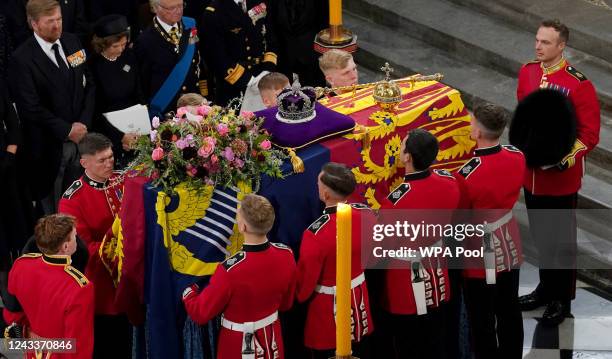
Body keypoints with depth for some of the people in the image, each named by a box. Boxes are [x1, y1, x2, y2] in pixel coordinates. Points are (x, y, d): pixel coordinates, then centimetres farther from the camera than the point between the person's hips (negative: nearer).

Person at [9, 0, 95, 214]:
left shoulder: (72, 43, 5)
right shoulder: (22, 59, -15)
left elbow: (88, 85, 10)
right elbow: (31, 107, -16)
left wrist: (84, 123, -4)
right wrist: (67, 130, -14)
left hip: (80, 136, 5)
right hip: (49, 146, -5)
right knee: (53, 210, 5)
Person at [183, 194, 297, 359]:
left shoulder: (230, 270, -33)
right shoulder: (286, 254, -16)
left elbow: (200, 313, -18)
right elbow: (286, 303, 2)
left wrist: (188, 292, 1)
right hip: (272, 341, 4)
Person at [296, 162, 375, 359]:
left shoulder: (316, 234, -32)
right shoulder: (365, 214, -14)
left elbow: (304, 284, -18)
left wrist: (297, 299, 3)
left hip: (329, 310, -5)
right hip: (359, 300, 5)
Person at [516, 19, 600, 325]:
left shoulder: (579, 84, -19)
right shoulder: (527, 73, -1)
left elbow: (590, 134, -15)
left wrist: (565, 160, -23)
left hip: (562, 178, -6)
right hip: (531, 172, 6)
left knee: (562, 240, 8)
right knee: (540, 236, 19)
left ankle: (562, 299, 22)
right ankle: (546, 288, 36)